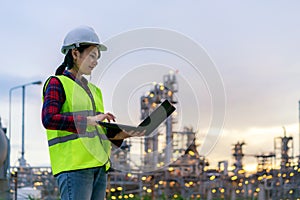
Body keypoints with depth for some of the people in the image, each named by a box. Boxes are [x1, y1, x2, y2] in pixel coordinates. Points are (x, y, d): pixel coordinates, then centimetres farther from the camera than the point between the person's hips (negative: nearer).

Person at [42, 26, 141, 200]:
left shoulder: (93, 90, 24)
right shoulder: (57, 84, 2)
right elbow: (48, 119, -15)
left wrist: (124, 134, 3)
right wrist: (90, 120, -20)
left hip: (98, 165, 8)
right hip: (73, 164, -8)